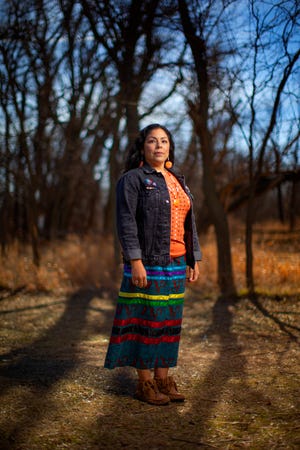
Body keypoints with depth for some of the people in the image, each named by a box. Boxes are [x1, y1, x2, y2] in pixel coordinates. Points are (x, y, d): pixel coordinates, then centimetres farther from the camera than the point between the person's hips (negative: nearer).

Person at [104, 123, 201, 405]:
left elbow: (187, 224, 16)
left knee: (168, 319, 9)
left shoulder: (177, 181, 15)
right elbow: (126, 221, -13)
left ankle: (163, 378, 19)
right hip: (147, 263, -7)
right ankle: (144, 383, 8)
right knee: (146, 319, -2)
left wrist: (193, 260, 11)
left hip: (175, 263, 7)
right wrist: (135, 261, -21)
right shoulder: (132, 179, -6)